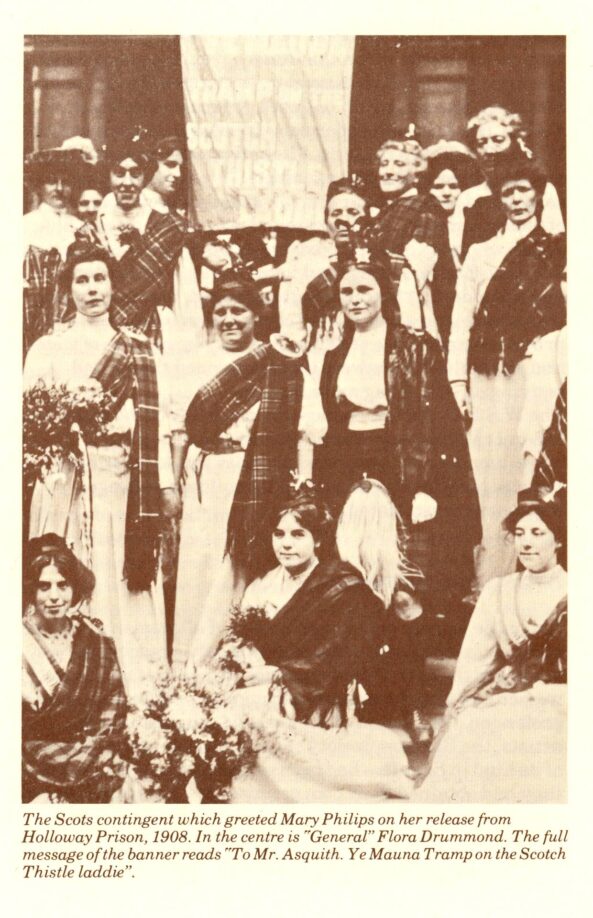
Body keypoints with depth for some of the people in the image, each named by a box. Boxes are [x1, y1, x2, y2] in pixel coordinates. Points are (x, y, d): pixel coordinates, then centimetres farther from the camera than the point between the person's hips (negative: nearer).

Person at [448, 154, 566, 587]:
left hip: (533, 369, -3)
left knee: (526, 471, -10)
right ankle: (491, 580, 4)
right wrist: (459, 379, 3)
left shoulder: (556, 250, 12)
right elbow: (461, 318, 13)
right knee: (488, 475, -1)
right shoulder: (481, 253, 21)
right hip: (486, 376, 3)